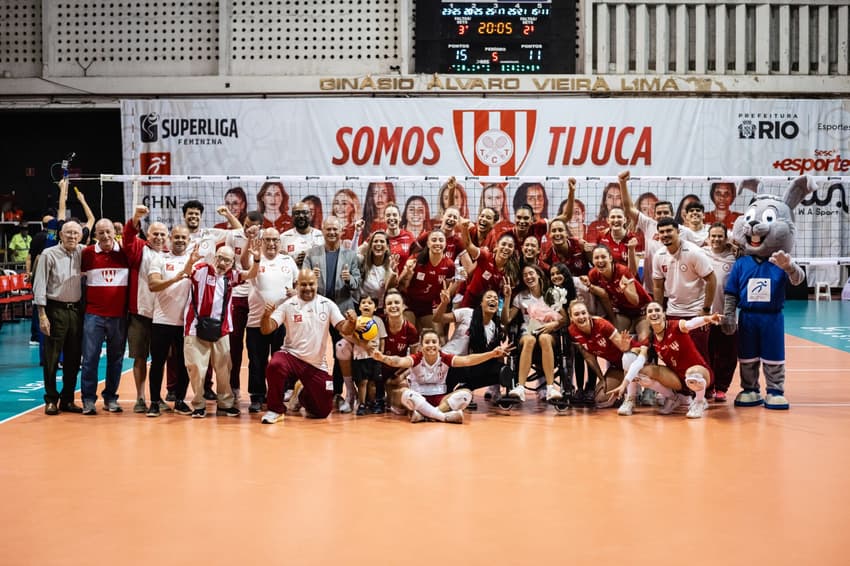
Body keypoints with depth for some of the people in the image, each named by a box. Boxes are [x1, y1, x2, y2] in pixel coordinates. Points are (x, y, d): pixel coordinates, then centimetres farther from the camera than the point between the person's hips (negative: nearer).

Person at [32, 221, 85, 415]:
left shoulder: (82, 253, 5)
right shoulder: (49, 254, -5)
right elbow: (40, 285, -7)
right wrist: (42, 314, -12)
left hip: (76, 310, 4)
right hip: (55, 310, -4)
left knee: (74, 358, 8)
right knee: (52, 358, 0)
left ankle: (67, 399, 18)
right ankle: (51, 400, 10)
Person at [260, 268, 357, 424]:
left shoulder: (327, 305, 1)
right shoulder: (288, 305, -5)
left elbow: (344, 329, -5)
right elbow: (267, 329, -11)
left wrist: (351, 321, -27)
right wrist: (266, 315, -32)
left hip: (317, 364, 2)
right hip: (291, 355, -2)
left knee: (323, 411, 3)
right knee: (275, 366, -37)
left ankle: (303, 396, 39)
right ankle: (276, 410, -12)